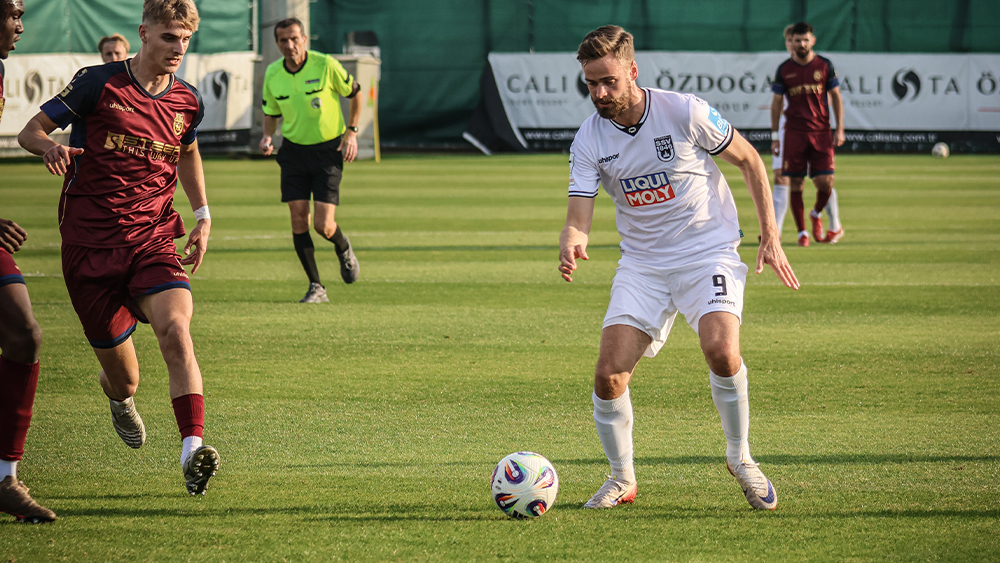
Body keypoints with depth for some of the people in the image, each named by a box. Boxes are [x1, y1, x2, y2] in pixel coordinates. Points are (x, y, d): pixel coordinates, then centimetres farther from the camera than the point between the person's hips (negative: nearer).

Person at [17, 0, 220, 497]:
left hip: (154, 240, 2)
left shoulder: (187, 102, 7)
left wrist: (202, 217, 20)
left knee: (175, 329, -28)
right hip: (90, 245, -2)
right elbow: (29, 131, -1)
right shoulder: (98, 83, -5)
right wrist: (50, 148, -25)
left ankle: (192, 451, -36)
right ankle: (117, 395, 44)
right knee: (124, 382, 3)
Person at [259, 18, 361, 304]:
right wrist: (267, 136, -7)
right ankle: (316, 288, 5)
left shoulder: (326, 65, -13)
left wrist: (351, 132, -5)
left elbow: (354, 93, 2)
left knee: (323, 225, -10)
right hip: (293, 151, 3)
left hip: (328, 149, -3)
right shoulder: (272, 74, -2)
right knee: (298, 221, -5)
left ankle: (343, 249, 27)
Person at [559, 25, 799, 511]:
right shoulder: (589, 139, -6)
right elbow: (578, 217, -11)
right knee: (609, 375, -10)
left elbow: (749, 160, 1)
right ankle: (622, 479, 13)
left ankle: (740, 457, -3)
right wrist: (571, 244, -36)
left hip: (708, 252, -3)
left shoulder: (684, 112, -13)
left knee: (721, 351, -28)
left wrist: (770, 236, -2)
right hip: (642, 264, 3)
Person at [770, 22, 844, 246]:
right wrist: (774, 135, 4)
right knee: (795, 183, -2)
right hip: (794, 132, 0)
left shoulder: (824, 65, 4)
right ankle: (802, 232, 6)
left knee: (825, 181, -7)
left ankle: (816, 214, 24)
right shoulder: (784, 69, 4)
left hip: (821, 131, 0)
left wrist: (839, 129, 2)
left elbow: (836, 97, 8)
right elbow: (776, 102, 8)